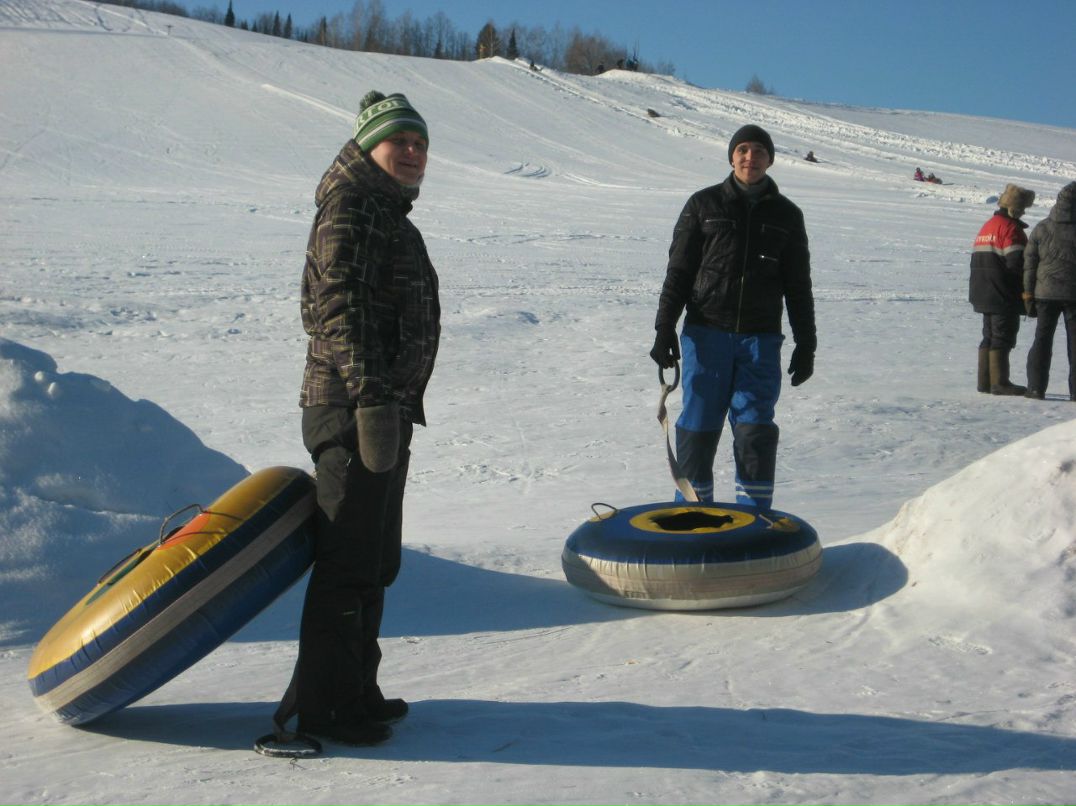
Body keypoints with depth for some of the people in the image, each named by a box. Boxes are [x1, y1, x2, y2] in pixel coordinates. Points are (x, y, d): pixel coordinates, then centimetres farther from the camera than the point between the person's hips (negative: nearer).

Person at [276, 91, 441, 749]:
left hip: (383, 408, 10)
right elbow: (341, 306, -21)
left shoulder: (390, 216, 22)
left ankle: (354, 689, 28)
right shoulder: (349, 209, -9)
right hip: (354, 408, -10)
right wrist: (371, 394, -28)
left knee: (377, 563, 16)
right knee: (350, 562, -6)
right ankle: (323, 704, 3)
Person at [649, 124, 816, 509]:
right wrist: (665, 329, -2)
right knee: (698, 427, 1)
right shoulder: (704, 204, 6)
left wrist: (806, 345, 10)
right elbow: (678, 271, 5)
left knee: (755, 428, -4)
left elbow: (798, 287, 14)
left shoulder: (787, 215, 11)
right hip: (706, 335, -1)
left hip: (761, 339, 1)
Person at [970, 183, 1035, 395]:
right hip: (1004, 296, -9)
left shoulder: (987, 226, 17)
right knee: (1003, 337, -5)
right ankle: (999, 383, -5)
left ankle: (985, 381, 15)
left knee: (990, 335, 13)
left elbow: (978, 261, 19)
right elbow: (1017, 263, -21)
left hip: (984, 294, 9)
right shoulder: (1011, 227, -13)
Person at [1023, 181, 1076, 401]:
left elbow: (1029, 263, 1)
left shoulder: (1041, 228, 0)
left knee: (1042, 338, 8)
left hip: (1045, 292, 2)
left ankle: (1036, 387, 4)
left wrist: (1028, 294, 7)